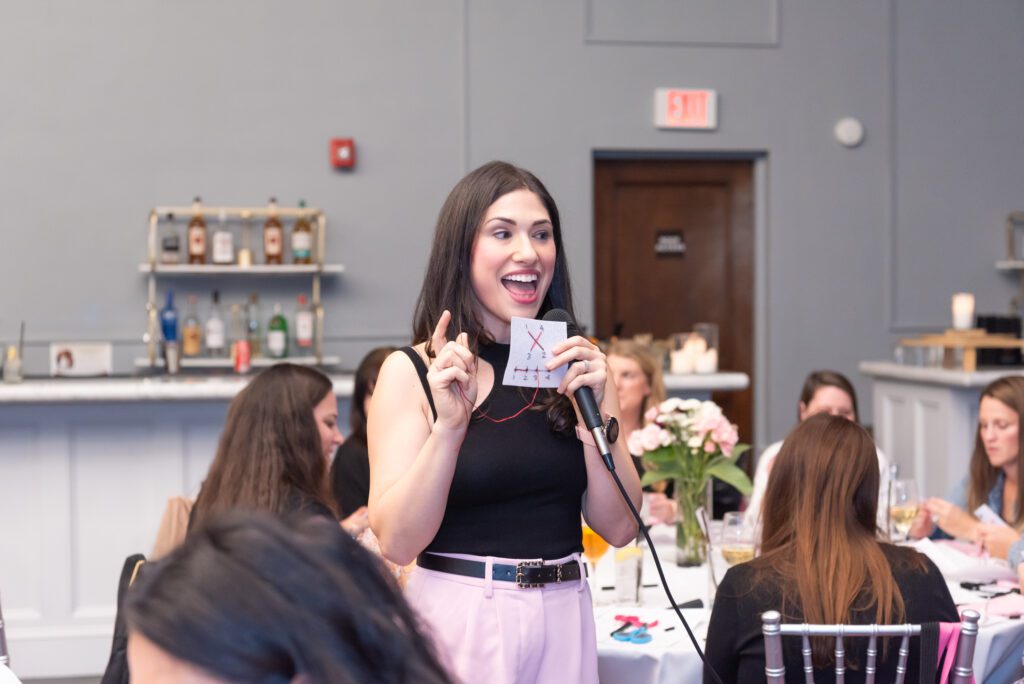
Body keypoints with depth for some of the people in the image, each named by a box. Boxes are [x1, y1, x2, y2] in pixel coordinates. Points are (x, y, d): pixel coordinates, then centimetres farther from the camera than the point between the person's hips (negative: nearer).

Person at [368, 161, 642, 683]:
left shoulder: (576, 365, 4)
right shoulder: (411, 371, -5)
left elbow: (619, 528, 0)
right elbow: (396, 542, -12)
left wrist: (595, 412, -12)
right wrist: (449, 424, -22)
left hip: (563, 619, 3)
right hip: (457, 619, -3)